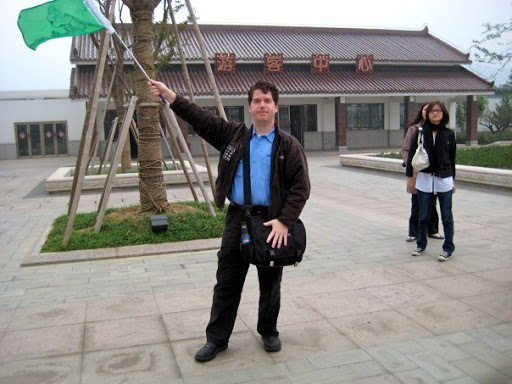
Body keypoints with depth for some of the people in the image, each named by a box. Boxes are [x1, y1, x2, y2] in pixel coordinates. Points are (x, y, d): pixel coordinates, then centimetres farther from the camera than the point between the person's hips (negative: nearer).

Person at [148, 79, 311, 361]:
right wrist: (168, 94, -2)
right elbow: (200, 118, 6)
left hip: (271, 221, -2)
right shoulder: (233, 134, 8)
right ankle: (216, 338, 22)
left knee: (270, 284, 12)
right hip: (237, 218, 2)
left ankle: (269, 332, 34)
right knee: (226, 283, 8)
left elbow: (301, 187, -6)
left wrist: (284, 221, -17)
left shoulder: (288, 146, -1)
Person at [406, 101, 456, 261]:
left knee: (447, 216, 4)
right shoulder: (420, 132, 0)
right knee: (424, 216, 10)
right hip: (424, 178, 0)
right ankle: (421, 245, 26)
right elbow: (411, 154, 2)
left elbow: (452, 158, 7)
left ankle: (448, 248, 15)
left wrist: (453, 180, 9)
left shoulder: (449, 134, 3)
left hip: (444, 179, 0)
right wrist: (409, 176, 0)